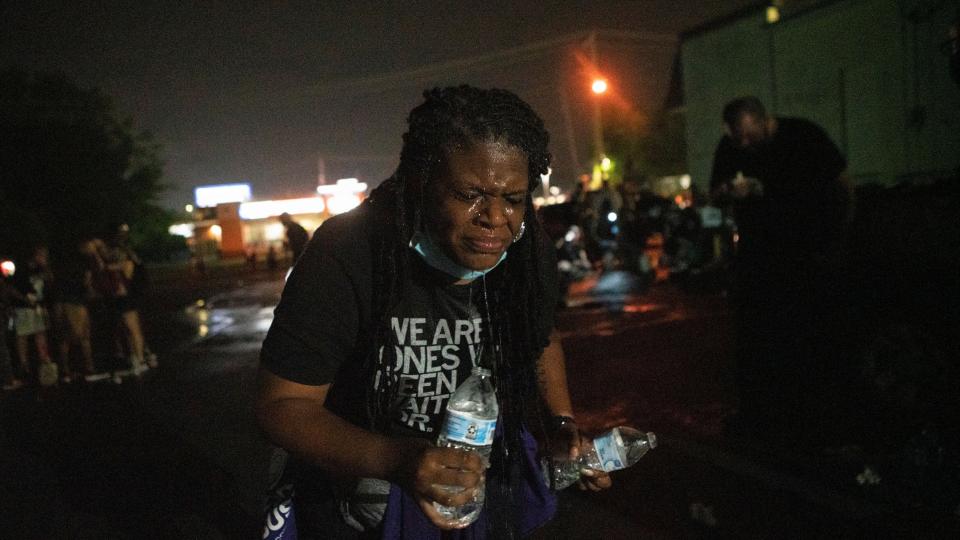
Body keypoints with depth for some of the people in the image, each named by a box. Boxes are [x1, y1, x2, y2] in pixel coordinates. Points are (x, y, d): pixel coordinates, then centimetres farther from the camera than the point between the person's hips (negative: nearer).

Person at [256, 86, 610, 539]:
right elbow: (282, 404, -26)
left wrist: (561, 425, -8)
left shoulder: (529, 251, -14)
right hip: (363, 502, -4)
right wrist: (395, 460, -41)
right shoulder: (346, 256, -29)